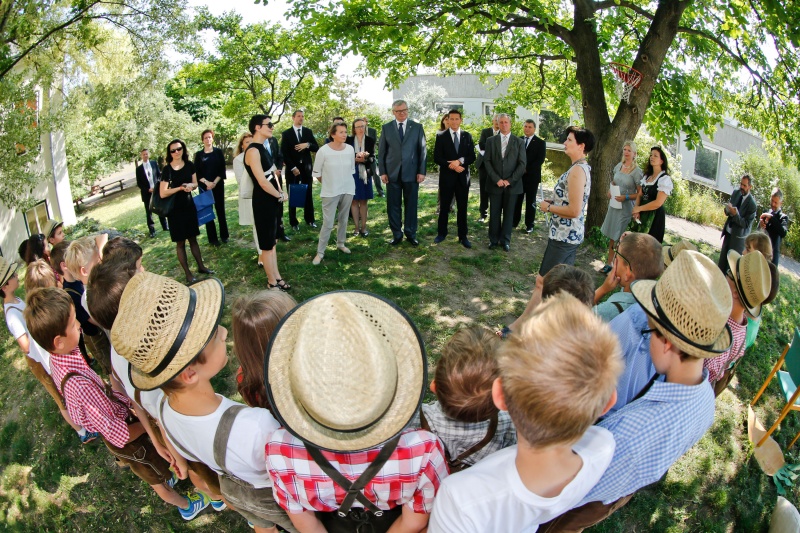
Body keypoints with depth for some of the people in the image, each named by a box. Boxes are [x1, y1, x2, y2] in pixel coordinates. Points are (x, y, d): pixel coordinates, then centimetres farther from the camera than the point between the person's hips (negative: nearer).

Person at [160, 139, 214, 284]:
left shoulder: (189, 165, 1)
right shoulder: (167, 169, -12)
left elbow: (195, 184, 10)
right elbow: (163, 193, -14)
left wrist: (191, 185, -12)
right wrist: (180, 187, -22)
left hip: (189, 205, 4)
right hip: (175, 209, -4)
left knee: (193, 238, 14)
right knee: (180, 242, 4)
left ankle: (201, 266, 25)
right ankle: (187, 273, 11)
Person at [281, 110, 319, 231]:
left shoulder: (308, 132, 8)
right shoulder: (286, 134, -1)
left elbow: (316, 148, 4)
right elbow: (283, 153, -5)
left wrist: (307, 145, -15)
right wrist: (293, 168, -12)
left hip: (306, 167, 2)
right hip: (292, 168, -2)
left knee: (308, 195, 7)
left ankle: (310, 219, 19)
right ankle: (294, 222, 11)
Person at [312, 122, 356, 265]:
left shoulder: (350, 149, -3)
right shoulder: (323, 151, -14)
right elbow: (317, 172, -4)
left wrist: (344, 181, 12)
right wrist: (329, 183, 4)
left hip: (348, 190, 4)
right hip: (330, 192, -4)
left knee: (343, 220, 16)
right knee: (328, 223, -5)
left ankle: (341, 244, 34)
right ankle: (320, 252, 5)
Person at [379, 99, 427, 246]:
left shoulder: (417, 127, 5)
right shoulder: (386, 128, 6)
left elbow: (423, 150, 3)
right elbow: (382, 152, 5)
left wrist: (422, 171, -4)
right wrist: (383, 172, -2)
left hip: (411, 172, 0)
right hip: (392, 173, 1)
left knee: (411, 205, 6)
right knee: (393, 206, 5)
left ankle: (411, 234, 18)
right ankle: (397, 235, 16)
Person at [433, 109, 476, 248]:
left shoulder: (467, 136, 7)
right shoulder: (441, 136, 0)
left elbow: (472, 157, 3)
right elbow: (437, 158, -6)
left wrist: (460, 161, -15)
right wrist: (451, 166, -17)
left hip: (463, 177, 2)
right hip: (446, 177, -1)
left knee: (462, 208, 6)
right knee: (444, 207, 9)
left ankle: (463, 236, 14)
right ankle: (442, 233, 23)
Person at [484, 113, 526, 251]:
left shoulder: (519, 142, 5)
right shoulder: (491, 141, 7)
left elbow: (522, 163, -1)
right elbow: (487, 162, 0)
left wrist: (510, 180, -10)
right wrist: (496, 179, -11)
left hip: (512, 184, 0)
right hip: (495, 183, 0)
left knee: (509, 213, 6)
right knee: (494, 213, 5)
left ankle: (505, 240, 16)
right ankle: (494, 239, 16)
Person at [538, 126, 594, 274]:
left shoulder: (577, 169, -20)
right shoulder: (583, 167, 11)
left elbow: (574, 210, -25)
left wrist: (548, 207, -12)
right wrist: (553, 202, 8)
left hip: (564, 236, -10)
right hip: (572, 234, 10)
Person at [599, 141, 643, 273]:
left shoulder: (636, 171, -11)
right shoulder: (619, 166, 5)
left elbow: (640, 193, -9)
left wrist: (626, 197, -21)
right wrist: (610, 191, 3)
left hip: (626, 208, -6)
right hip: (614, 205, 6)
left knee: (620, 238, 0)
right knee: (612, 236, 13)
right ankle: (609, 264, 23)